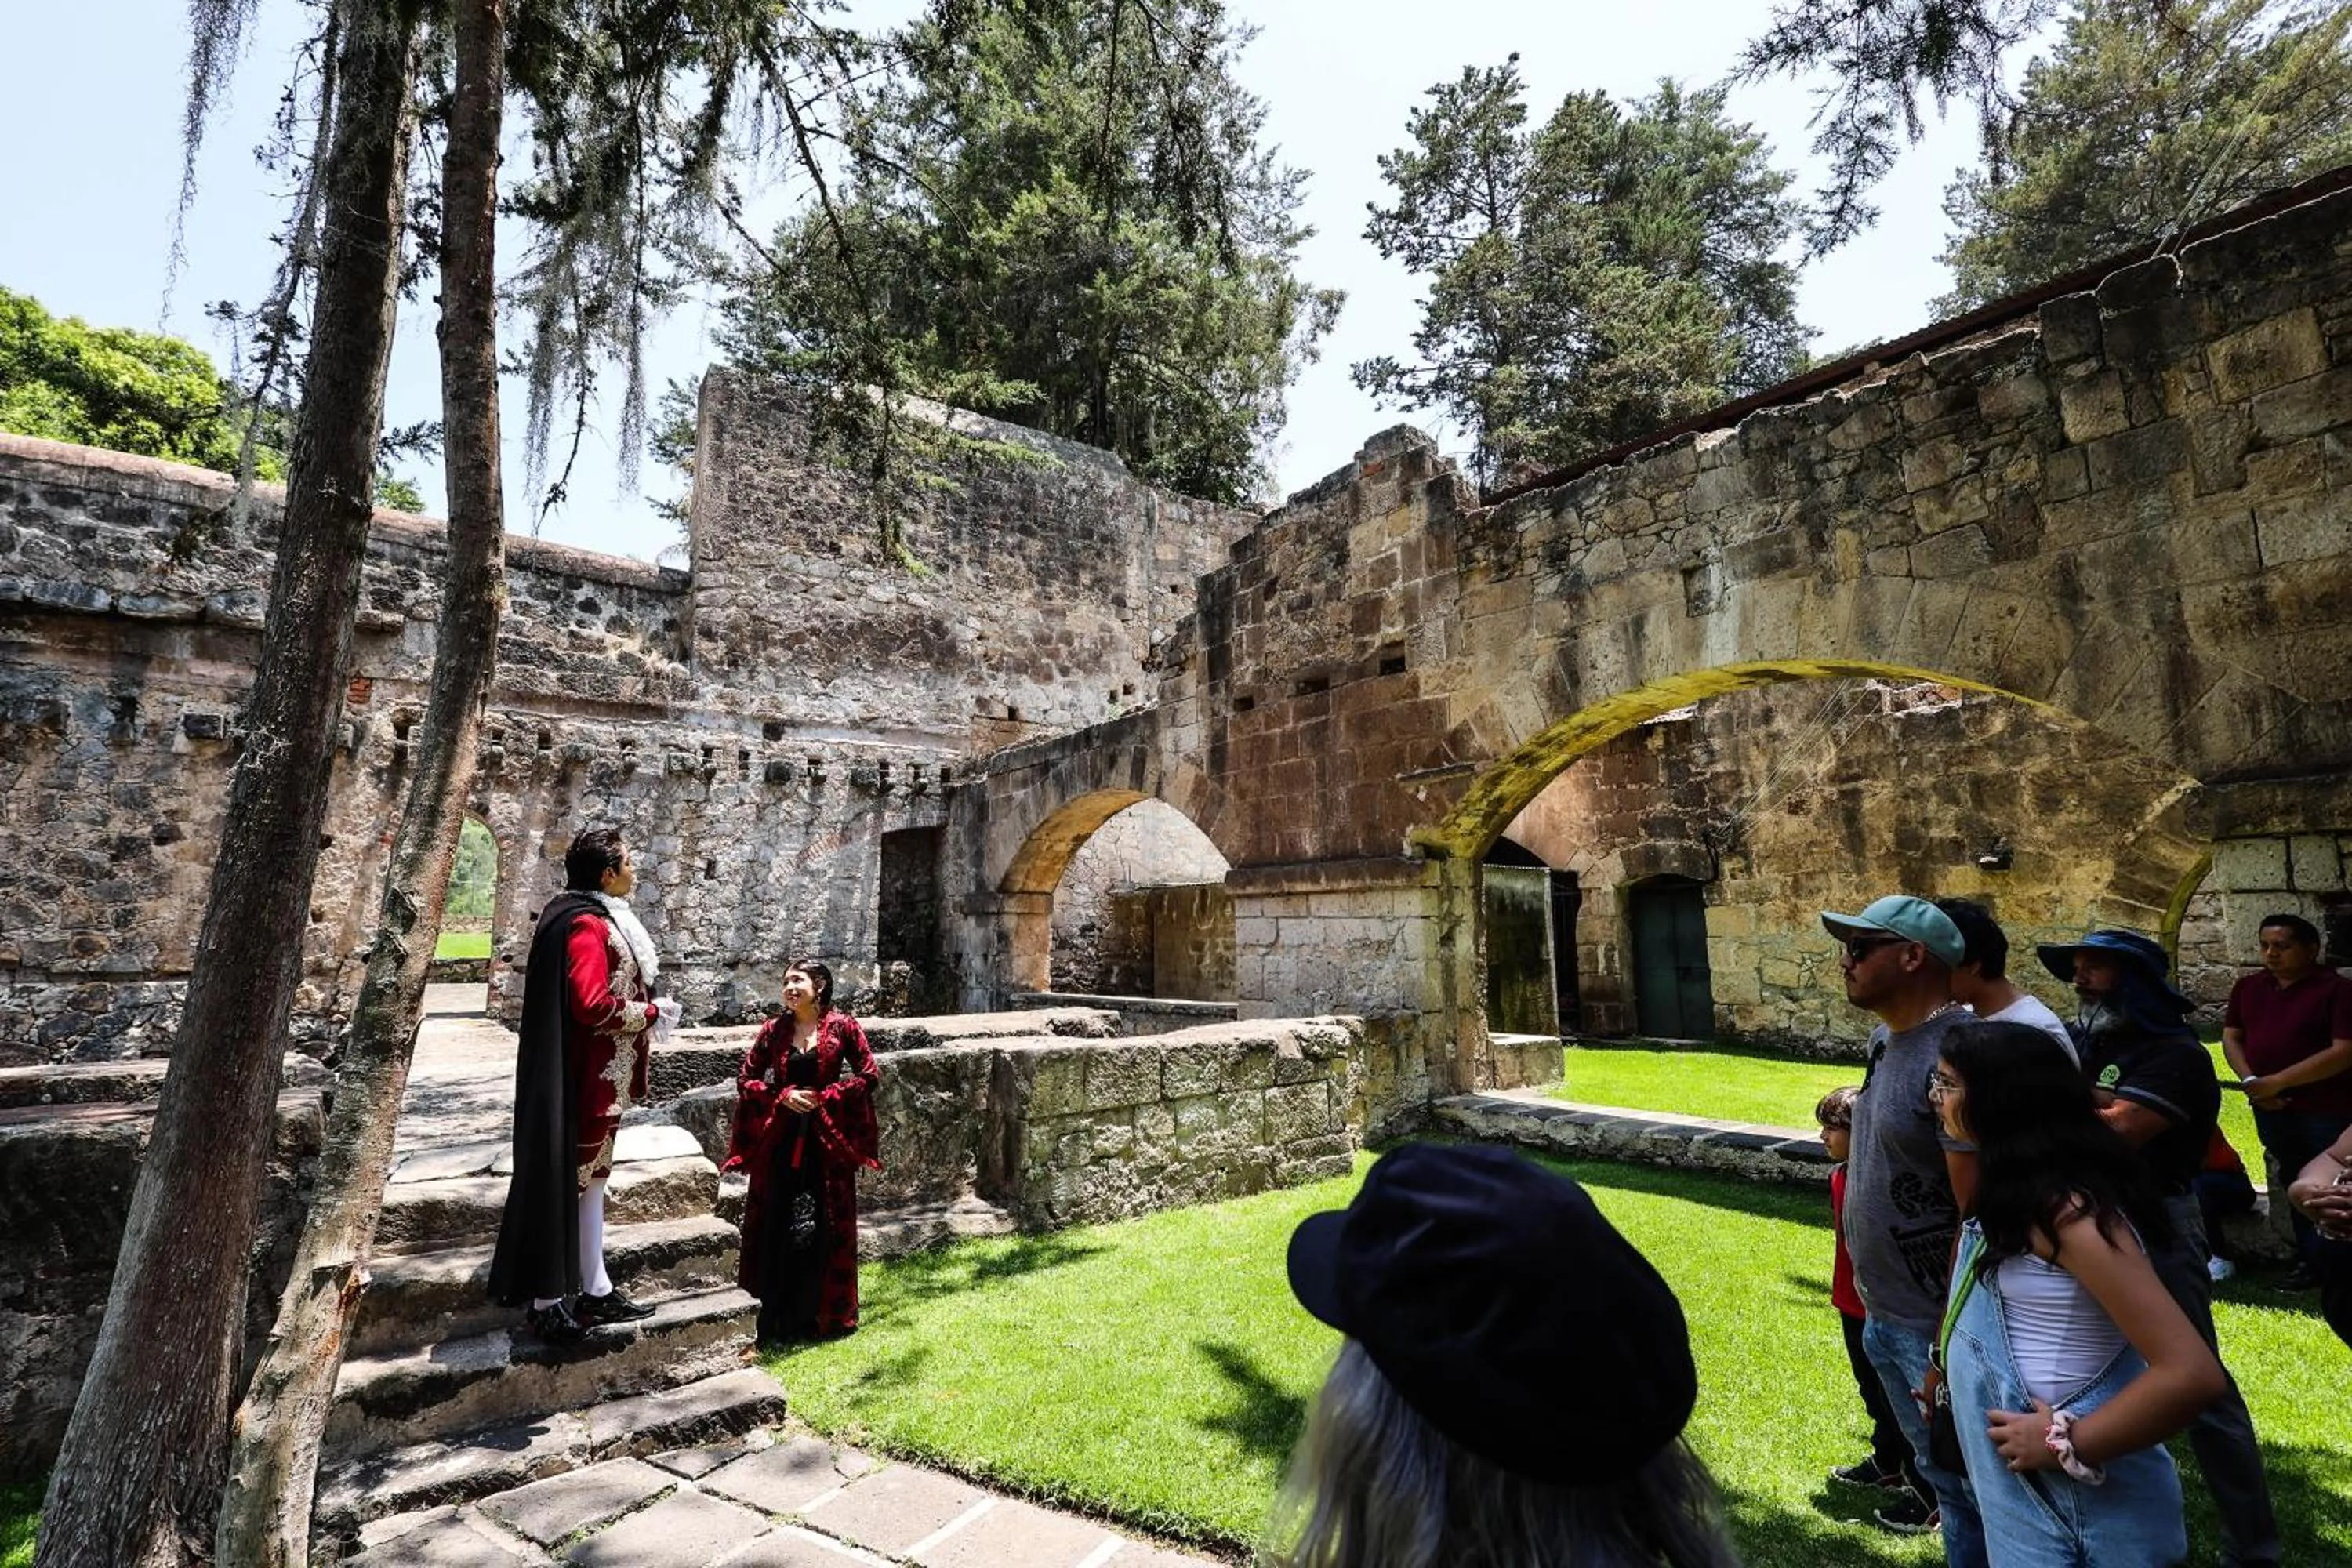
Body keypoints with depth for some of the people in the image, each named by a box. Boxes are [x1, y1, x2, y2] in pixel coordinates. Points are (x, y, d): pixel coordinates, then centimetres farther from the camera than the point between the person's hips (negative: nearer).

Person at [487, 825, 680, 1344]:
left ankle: (595, 1291, 26)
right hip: (585, 1078, -10)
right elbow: (593, 1005, -27)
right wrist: (651, 1013, -15)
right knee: (567, 1178, 0)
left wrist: (643, 1007, 6)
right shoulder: (587, 925, -20)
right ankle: (547, 1300, 12)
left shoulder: (597, 918, 11)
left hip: (599, 1076, 10)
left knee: (589, 1175, 15)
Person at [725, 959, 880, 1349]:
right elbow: (745, 1082, 6)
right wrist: (783, 1096, -9)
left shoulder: (842, 1026, -4)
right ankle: (774, 1321, 16)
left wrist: (825, 1096, -9)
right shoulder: (773, 1030, 3)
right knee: (775, 1229, 4)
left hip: (827, 1140, -2)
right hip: (779, 1140, 2)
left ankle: (822, 1315, 21)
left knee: (824, 1228, 5)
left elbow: (870, 1075, -2)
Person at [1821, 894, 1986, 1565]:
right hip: (1884, 1314, 8)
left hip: (1934, 1324, -8)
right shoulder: (1885, 1038, 5)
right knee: (1940, 1471, 23)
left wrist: (1950, 1346, -20)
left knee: (1967, 1480, 9)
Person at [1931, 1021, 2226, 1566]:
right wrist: (1945, 1368, 6)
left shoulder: (2065, 1210, -25)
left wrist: (2064, 1444, -21)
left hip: (2073, 1498, -8)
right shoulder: (2011, 1190, 3)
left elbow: (2192, 1374, -28)